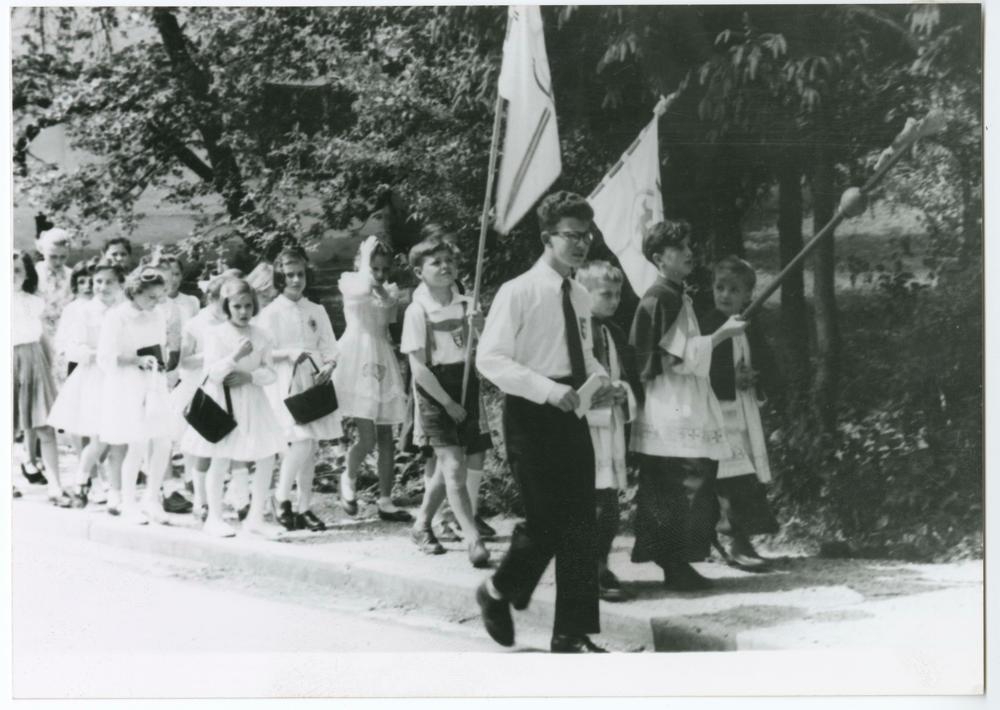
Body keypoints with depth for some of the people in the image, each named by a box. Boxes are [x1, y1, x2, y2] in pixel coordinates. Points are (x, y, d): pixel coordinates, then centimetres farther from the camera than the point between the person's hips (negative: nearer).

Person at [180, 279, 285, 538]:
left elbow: (270, 372, 3)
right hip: (223, 402, -4)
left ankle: (255, 518, 12)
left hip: (252, 402, 4)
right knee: (220, 461, -1)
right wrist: (236, 357, -28)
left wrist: (249, 376, -16)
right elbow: (213, 373, -14)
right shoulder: (215, 334, -6)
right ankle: (214, 518, 15)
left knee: (267, 459, 0)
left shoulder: (260, 336, 5)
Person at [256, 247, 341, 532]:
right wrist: (288, 353, -19)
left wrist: (329, 365, -9)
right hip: (285, 383, -5)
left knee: (310, 446, 5)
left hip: (314, 381, 5)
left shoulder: (316, 311, 13)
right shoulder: (270, 313, 0)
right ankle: (282, 498, -2)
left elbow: (329, 347, 11)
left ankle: (304, 508, 12)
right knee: (302, 441, -19)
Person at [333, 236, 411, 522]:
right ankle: (348, 479, 15)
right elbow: (363, 289, -25)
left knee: (386, 439, 5)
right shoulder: (349, 282, -2)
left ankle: (385, 501, 12)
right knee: (366, 438, -14)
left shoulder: (389, 291, 12)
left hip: (383, 364, 5)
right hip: (357, 363, -5)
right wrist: (366, 256, -11)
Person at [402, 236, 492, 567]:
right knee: (453, 467, -12)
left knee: (447, 468, 12)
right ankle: (474, 542, -16)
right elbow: (418, 367, -13)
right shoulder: (417, 311, -8)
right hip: (435, 393, -6)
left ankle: (422, 525, 32)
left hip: (466, 390, 6)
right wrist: (448, 403, -15)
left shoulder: (465, 304, 8)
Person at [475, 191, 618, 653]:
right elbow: (489, 359, -14)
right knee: (545, 523, -7)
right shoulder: (518, 292, -9)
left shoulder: (580, 298, 12)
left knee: (580, 527, 3)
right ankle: (498, 592, 21)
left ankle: (573, 634, 13)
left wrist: (599, 379, 1)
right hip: (530, 416, -7)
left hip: (570, 416, 7)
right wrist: (548, 389, -23)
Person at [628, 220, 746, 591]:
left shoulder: (678, 297, 18)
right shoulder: (660, 298, -13)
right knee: (677, 490, -8)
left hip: (686, 410, 10)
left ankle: (676, 563, 15)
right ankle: (675, 566, -4)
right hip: (671, 412, -10)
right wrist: (722, 333, -11)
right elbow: (678, 357, -18)